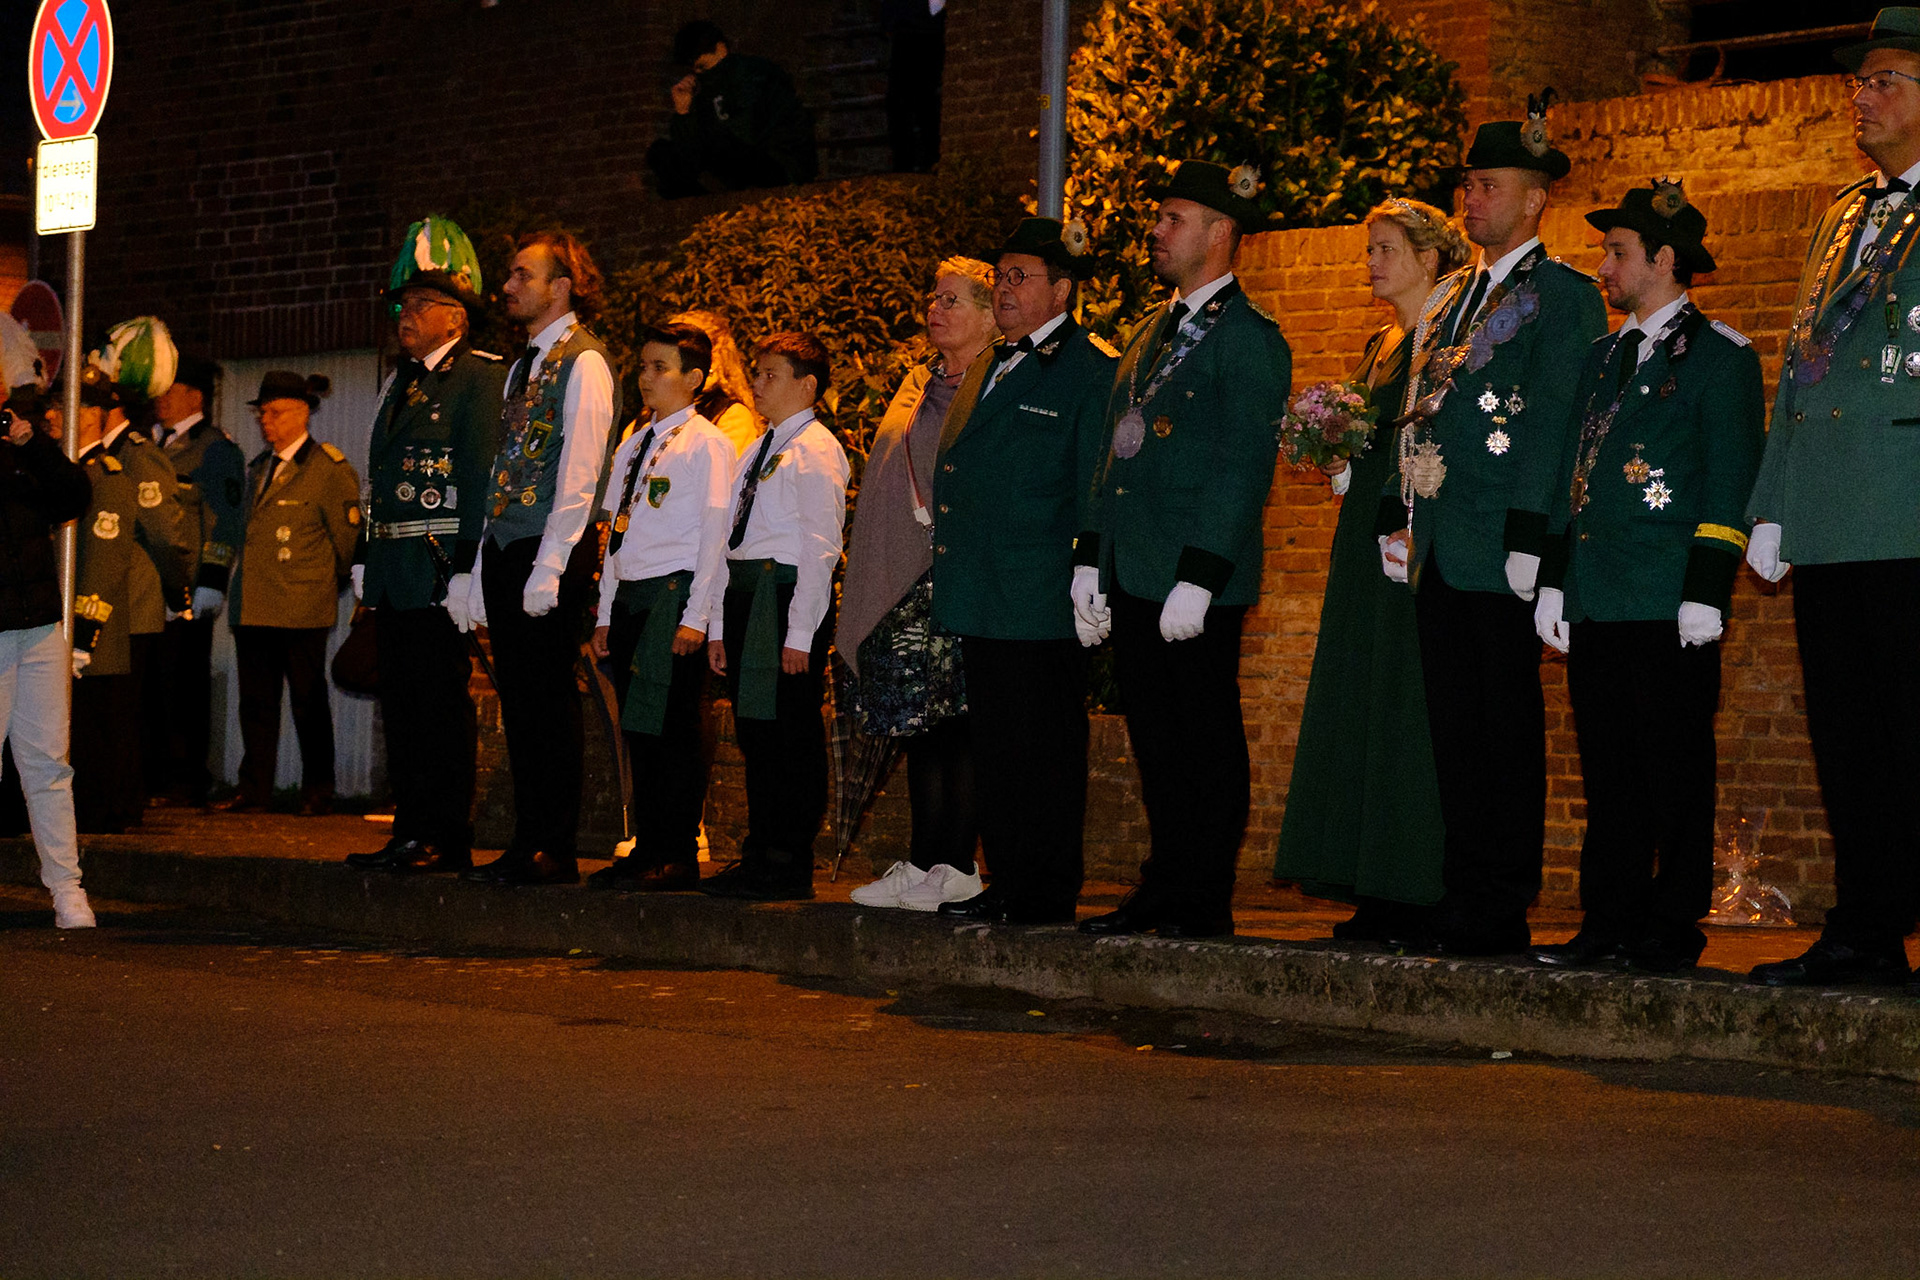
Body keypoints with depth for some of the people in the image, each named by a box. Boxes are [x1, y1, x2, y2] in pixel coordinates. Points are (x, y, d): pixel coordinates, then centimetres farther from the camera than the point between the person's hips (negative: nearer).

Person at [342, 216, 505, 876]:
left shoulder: (480, 378, -7)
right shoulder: (401, 382, 21)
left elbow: (483, 479, -14)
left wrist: (466, 569, -19)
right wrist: (365, 559, 17)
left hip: (440, 567, -9)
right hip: (392, 573, 9)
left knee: (441, 702, -6)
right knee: (401, 702, 10)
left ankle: (446, 838, -2)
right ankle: (411, 832, 16)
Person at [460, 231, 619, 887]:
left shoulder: (584, 363, -8)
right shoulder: (525, 365, 18)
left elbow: (578, 475, -14)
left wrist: (547, 567, -19)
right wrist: (484, 574, 15)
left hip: (552, 551, -8)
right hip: (504, 549, 8)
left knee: (550, 702, -6)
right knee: (518, 703, 9)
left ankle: (555, 851, -2)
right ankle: (526, 843, 14)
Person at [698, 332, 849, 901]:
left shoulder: (815, 449, -8)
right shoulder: (756, 452, 19)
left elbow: (819, 546, -13)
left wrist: (800, 634, -18)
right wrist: (718, 625, 15)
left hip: (787, 592, -9)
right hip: (742, 594, 9)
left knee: (792, 737, -5)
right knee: (755, 732, 12)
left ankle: (790, 868, -1)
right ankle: (759, 854, 19)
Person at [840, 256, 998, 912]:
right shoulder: (919, 384, 19)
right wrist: (863, 554, 16)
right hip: (905, 580, 8)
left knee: (956, 721, -6)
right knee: (921, 722, 8)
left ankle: (956, 866, -3)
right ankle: (921, 863, 12)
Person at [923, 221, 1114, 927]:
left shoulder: (1091, 370, -7)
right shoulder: (988, 365, 19)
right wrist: (951, 572, 18)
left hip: (1042, 600, -8)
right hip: (980, 598, 8)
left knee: (1046, 750, -3)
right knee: (993, 748, 12)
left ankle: (1048, 895, 3)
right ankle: (1006, 886, 19)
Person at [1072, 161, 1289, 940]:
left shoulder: (1249, 338, -8)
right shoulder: (1151, 333, 18)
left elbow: (1243, 467, -15)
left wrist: (1198, 578, -20)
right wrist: (1091, 559, 14)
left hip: (1197, 582, -8)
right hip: (1134, 577, 8)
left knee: (1207, 740, -1)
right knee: (1155, 739, 12)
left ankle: (1205, 900, 4)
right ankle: (1164, 886, 21)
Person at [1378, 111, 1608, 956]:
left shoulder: (1562, 296, -3)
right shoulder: (1455, 295, 21)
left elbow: (1552, 422, -11)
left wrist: (1528, 538, -17)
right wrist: (1396, 515, 14)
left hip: (1498, 547, -8)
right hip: (1440, 552, 8)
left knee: (1505, 725, -4)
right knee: (1453, 724, 9)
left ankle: (1504, 910, -1)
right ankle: (1464, 896, 14)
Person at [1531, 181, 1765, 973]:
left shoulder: (1719, 358, -2)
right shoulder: (1604, 358, 19)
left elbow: (1730, 483, -8)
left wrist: (1707, 593, -14)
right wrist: (1553, 580, 14)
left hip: (1670, 607, -7)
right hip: (1596, 603, 7)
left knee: (1674, 769, -3)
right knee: (1607, 767, 8)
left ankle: (1673, 929, 2)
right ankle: (1610, 923, 13)